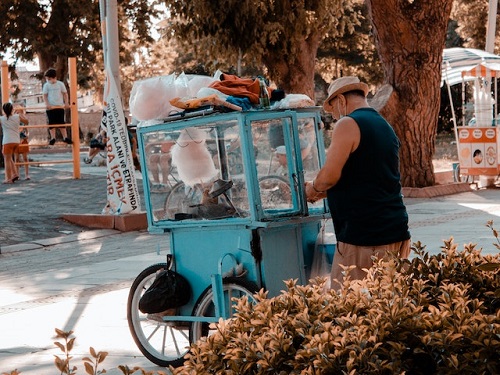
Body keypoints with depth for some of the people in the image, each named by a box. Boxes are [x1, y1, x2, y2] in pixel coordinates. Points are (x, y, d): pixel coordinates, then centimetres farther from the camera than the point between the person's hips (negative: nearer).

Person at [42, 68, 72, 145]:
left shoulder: (60, 84, 2)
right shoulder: (46, 85, 2)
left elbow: (65, 94, 7)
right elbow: (45, 95, 0)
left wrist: (66, 103, -3)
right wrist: (47, 104, -14)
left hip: (60, 107, 0)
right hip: (50, 107, 0)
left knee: (61, 122, 2)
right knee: (52, 123, 0)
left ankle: (65, 137, 3)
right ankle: (53, 138, 2)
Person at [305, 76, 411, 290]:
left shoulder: (348, 125, -9)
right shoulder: (386, 127, 19)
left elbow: (329, 176, -16)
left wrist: (313, 189, 6)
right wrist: (322, 192, 27)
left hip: (363, 235, -9)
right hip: (394, 230, 9)